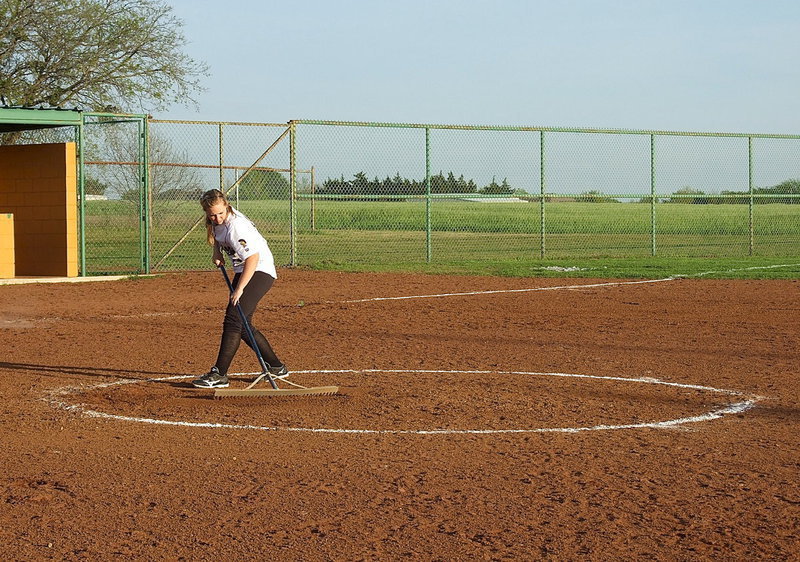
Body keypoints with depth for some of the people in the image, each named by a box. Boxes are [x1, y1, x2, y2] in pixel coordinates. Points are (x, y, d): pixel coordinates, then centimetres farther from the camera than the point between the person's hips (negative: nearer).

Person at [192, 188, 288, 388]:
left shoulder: (235, 226, -25)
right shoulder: (217, 221, 0)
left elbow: (253, 257, -31)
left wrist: (239, 289, -34)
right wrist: (217, 252, 4)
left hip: (260, 271, -10)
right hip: (242, 271, 10)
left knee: (233, 318, -19)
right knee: (242, 325, 8)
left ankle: (219, 374, -20)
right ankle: (276, 366, 19)